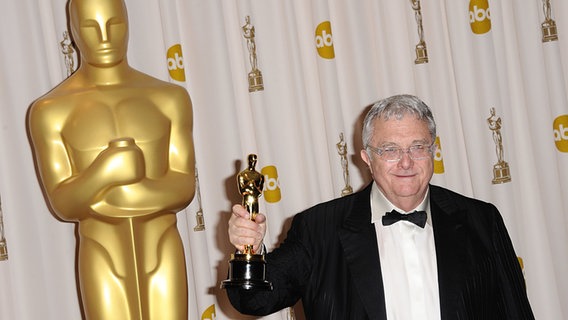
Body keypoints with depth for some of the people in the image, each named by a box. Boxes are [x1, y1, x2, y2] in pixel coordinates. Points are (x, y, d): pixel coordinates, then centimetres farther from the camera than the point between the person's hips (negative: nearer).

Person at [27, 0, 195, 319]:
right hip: (105, 263, -1)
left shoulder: (169, 98, 1)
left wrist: (113, 195, -21)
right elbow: (63, 204, -10)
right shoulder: (51, 111, -5)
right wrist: (102, 172, -33)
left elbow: (184, 188, -4)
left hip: (161, 256, 2)